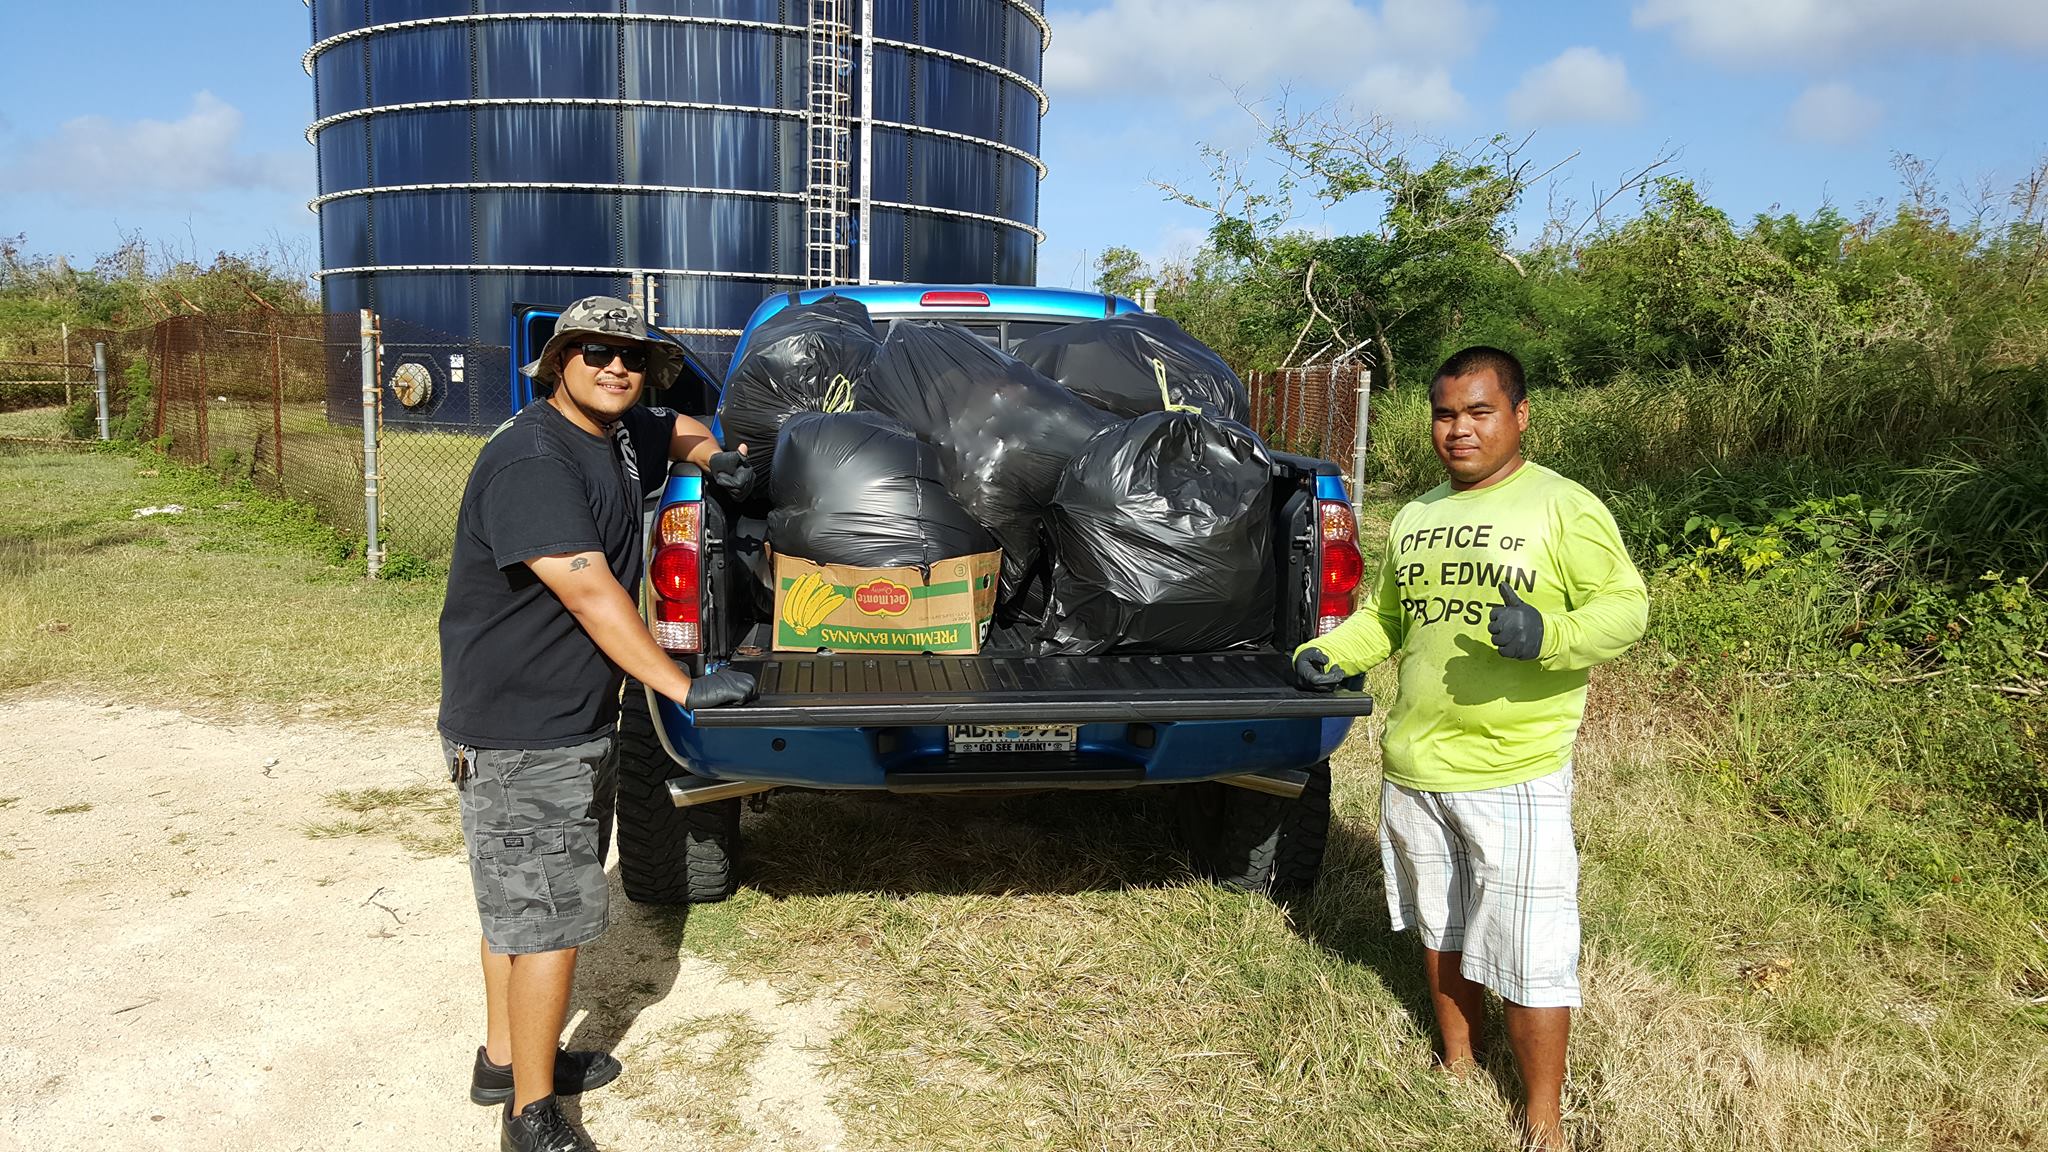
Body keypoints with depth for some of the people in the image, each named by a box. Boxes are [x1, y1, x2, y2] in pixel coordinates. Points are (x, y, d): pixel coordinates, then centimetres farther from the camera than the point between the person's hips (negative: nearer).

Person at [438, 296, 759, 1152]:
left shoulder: (621, 434, 6)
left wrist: (716, 456, 6)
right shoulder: (531, 461, -22)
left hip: (577, 720, 10)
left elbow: (679, 432, 29)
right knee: (550, 916, -3)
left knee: (520, 902, 21)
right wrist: (683, 689, -29)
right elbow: (590, 593, -29)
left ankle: (505, 1060, 37)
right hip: (519, 734, -10)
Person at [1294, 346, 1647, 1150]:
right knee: (1441, 929, 20)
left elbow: (1626, 607, -11)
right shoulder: (1415, 517, 10)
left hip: (1517, 778, -6)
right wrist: (1333, 652, 1)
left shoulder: (1565, 507, -8)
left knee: (1530, 954, 0)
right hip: (1413, 767, 6)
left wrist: (1549, 634, -30)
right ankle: (1458, 1069, 40)